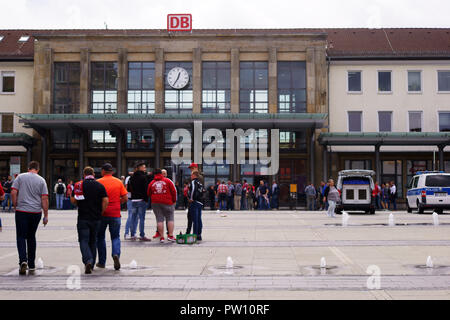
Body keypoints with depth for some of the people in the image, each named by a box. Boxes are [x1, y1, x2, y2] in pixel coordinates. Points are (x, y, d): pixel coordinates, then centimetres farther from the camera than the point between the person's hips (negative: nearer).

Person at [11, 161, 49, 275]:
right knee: (31, 237, 13)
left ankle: (23, 260, -20)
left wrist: (15, 206, 7)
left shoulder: (20, 177, 1)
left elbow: (13, 192, -6)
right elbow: (44, 199, -1)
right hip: (36, 212, 2)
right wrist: (46, 215, 2)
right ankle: (31, 266, 17)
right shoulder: (41, 180, 3)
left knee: (21, 237, 2)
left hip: (22, 211, -2)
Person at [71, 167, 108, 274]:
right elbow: (105, 201, -7)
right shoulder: (100, 185, 0)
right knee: (93, 241, 14)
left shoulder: (78, 185, -2)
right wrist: (100, 213, 4)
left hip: (83, 218, -2)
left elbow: (73, 201, 0)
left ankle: (88, 261, -23)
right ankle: (91, 265, 20)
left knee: (84, 241, 0)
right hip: (96, 218, 2)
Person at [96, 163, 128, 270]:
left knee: (100, 237, 15)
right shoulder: (119, 182, 1)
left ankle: (102, 262, 18)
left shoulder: (98, 182, -5)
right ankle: (116, 254, -17)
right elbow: (125, 198, 0)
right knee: (115, 237, 10)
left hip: (101, 214, -1)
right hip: (115, 214, 1)